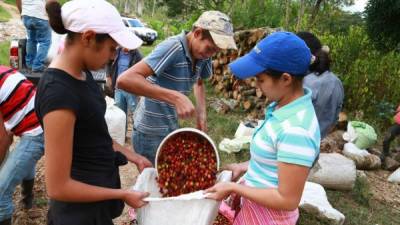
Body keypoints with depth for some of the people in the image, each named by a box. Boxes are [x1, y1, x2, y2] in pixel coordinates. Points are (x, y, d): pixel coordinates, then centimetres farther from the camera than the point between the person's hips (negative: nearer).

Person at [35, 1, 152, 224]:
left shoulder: (81, 72, -3)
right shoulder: (59, 94, -30)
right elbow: (58, 187, -24)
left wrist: (132, 156, 7)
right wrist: (123, 195, -16)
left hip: (99, 181, 8)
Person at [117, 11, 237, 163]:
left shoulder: (203, 56, -3)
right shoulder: (172, 48, -25)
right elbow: (124, 80, -35)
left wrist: (201, 113, -1)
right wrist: (175, 97, -41)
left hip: (171, 130, 7)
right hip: (150, 135, -7)